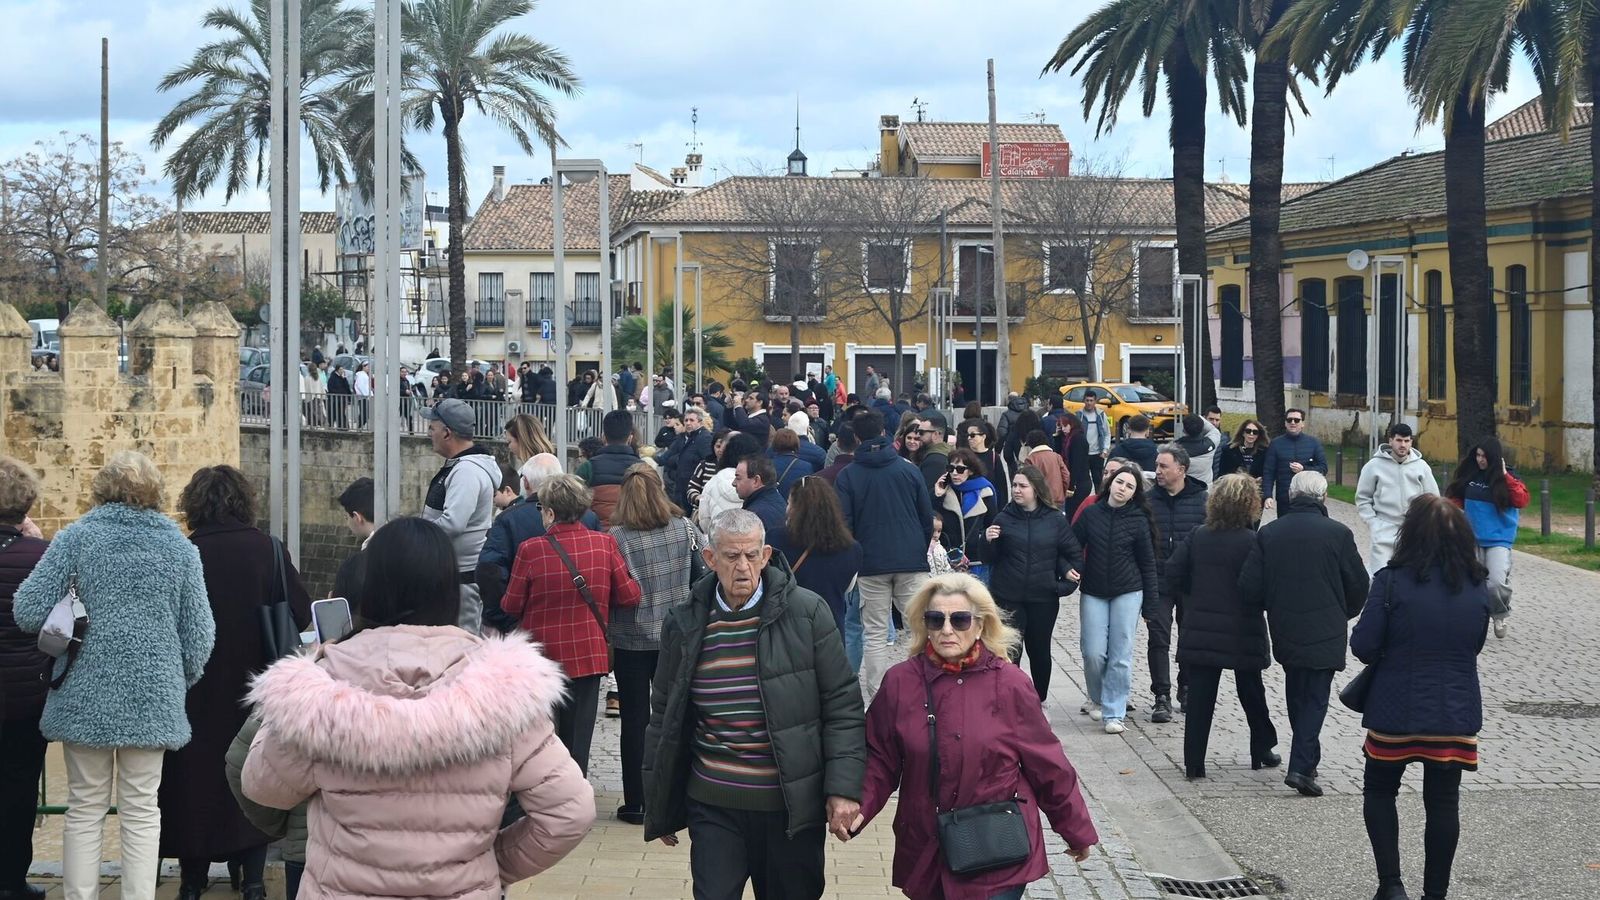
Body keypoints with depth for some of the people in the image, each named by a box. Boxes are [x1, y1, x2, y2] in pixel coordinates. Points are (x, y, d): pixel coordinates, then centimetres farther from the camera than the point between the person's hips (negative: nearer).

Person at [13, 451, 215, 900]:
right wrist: (181, 682, 18)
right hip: (154, 696, 1)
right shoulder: (180, 548, 2)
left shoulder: (76, 538, -3)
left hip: (85, 695, 0)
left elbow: (28, 612, -8)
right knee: (141, 811, 7)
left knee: (85, 808, 10)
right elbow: (199, 634, 2)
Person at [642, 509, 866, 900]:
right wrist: (659, 807, 13)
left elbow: (843, 706, -3)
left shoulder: (807, 613, -4)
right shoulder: (683, 623, 3)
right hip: (714, 808, 1)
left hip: (792, 805, -1)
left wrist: (844, 789, -11)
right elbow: (665, 716, 12)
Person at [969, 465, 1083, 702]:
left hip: (1043, 598, 1)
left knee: (1039, 651, 13)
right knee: (1010, 651, -7)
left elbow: (1074, 554, 9)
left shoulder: (1055, 520, 0)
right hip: (1008, 597, -1)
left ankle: (1040, 702, 29)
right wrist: (987, 540, -17)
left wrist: (1067, 582, -2)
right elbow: (988, 558, 2)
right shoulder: (1004, 518, -1)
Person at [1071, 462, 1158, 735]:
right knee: (1093, 653, -3)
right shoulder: (1090, 513, 1)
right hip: (1093, 593, 1)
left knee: (1121, 654, -3)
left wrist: (1152, 599, 3)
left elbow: (1147, 562, 4)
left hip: (1128, 592, -1)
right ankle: (1097, 699, 24)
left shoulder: (1138, 520, -1)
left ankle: (1113, 713, 4)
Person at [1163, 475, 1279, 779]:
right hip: (1242, 633, -3)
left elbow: (1173, 575, 0)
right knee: (1251, 693, 16)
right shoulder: (1251, 542, -13)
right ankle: (1263, 751, 30)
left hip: (1200, 630, 3)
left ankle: (1194, 763, 2)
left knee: (1199, 697, 3)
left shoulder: (1198, 537, 0)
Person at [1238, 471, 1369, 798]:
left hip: (1284, 632, 3)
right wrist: (1343, 613, 17)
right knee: (1316, 697, 2)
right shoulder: (1338, 534, -10)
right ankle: (1302, 765, -9)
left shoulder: (1269, 533, -3)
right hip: (1325, 633, -3)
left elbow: (1249, 586, -4)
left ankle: (1306, 759, 29)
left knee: (1296, 694, 20)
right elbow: (1358, 585, -3)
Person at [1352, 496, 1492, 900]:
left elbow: (1363, 645, -13)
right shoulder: (1479, 587, -1)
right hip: (1457, 713, 3)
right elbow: (1475, 646, 10)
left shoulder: (1392, 581, -15)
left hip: (1396, 711, -3)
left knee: (1379, 790, 16)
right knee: (1443, 802, 12)